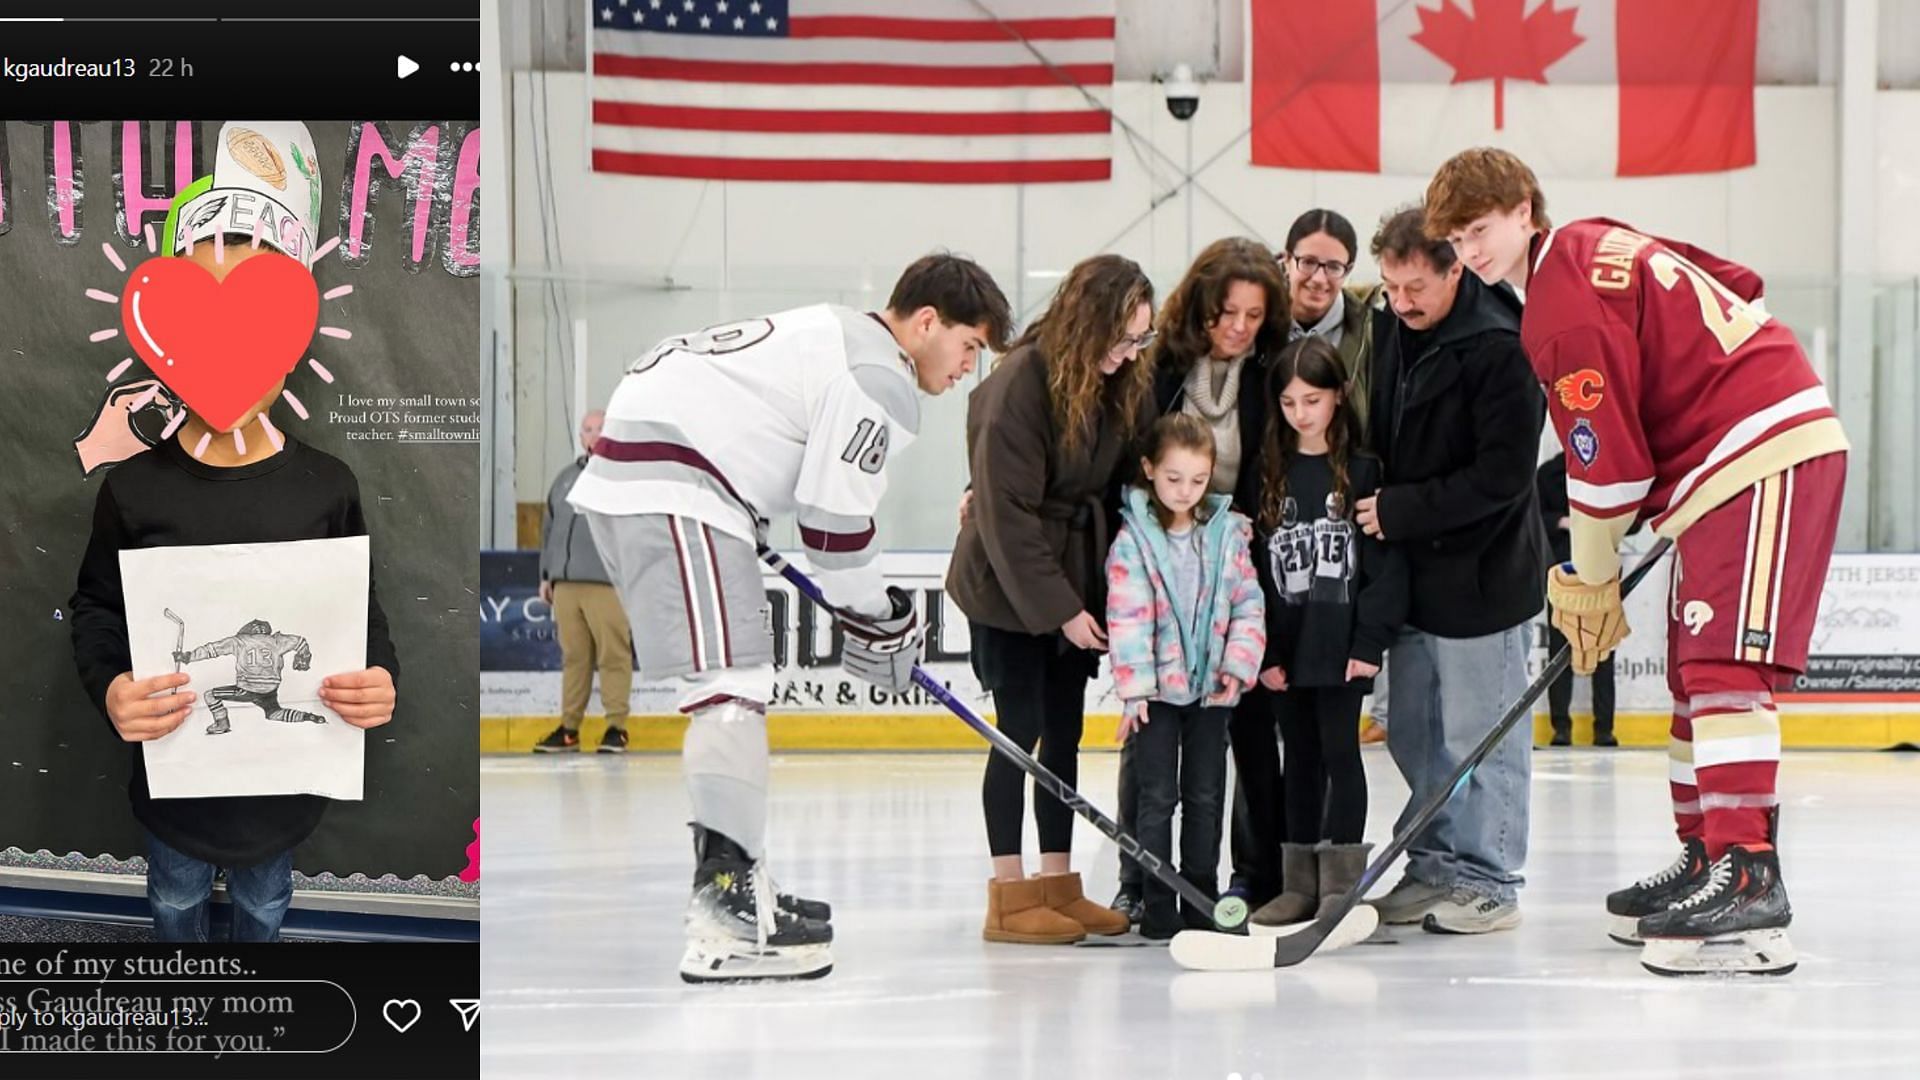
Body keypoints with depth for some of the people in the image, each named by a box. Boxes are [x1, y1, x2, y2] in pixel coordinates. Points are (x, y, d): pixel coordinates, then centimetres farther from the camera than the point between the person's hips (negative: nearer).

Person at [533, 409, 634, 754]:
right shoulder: (566, 477, 20)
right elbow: (549, 527, 24)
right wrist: (546, 574, 20)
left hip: (607, 583, -6)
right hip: (566, 582, 6)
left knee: (614, 656, -5)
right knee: (573, 657, 8)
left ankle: (616, 727, -2)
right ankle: (569, 728, 12)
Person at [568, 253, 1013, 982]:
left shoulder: (841, 337, 24)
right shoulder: (882, 380, -9)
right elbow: (835, 520, -12)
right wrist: (878, 623, 0)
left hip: (625, 474, 11)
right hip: (671, 490, -11)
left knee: (732, 683, 18)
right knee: (731, 681, -15)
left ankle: (733, 886, 27)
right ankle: (729, 919, -22)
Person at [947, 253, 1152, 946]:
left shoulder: (1127, 383, 0)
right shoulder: (1020, 383, -20)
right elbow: (1007, 512, -20)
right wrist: (1059, 608, -19)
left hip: (1076, 582, 6)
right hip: (1008, 588, -6)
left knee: (1064, 733, 9)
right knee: (1021, 733, -4)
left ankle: (1058, 885, 16)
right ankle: (1008, 900, 2)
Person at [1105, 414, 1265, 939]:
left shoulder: (1228, 532, 3)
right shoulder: (1133, 539, -7)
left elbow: (1248, 604, 4)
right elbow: (1126, 619, -10)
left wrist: (1239, 665, -8)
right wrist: (1133, 688, -15)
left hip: (1210, 686, 3)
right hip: (1156, 689, -3)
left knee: (1206, 797, 9)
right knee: (1157, 797, 0)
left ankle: (1203, 904, 17)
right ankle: (1157, 909, 5)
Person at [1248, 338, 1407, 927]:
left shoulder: (1363, 471, -3)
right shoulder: (1270, 476, 7)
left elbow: (1386, 561, -6)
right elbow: (1252, 568, 5)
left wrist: (1370, 641, -12)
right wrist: (1262, 651, -1)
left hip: (1341, 645, -4)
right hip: (1285, 646, 4)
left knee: (1340, 753, -2)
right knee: (1300, 758, 10)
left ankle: (1342, 883, 3)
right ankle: (1300, 883, 15)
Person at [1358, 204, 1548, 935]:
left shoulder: (1498, 349, -17)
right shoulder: (1390, 334, 7)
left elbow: (1504, 475, -20)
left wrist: (1401, 510, -17)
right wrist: (1372, 504, 4)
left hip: (1483, 574, -8)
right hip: (1412, 573, 8)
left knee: (1480, 735, -2)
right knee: (1415, 733, 14)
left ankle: (1489, 882, 8)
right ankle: (1436, 868, 25)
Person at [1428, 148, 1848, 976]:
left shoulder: (1565, 306, -15)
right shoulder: (1594, 248, 15)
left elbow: (1608, 460, -14)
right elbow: (1735, 289, 22)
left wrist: (1591, 581, -1)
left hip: (1763, 455, -11)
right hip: (1741, 457, 11)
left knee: (1726, 662, -20)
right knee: (1696, 665, 15)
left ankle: (1748, 881, -28)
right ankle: (1705, 860, 23)